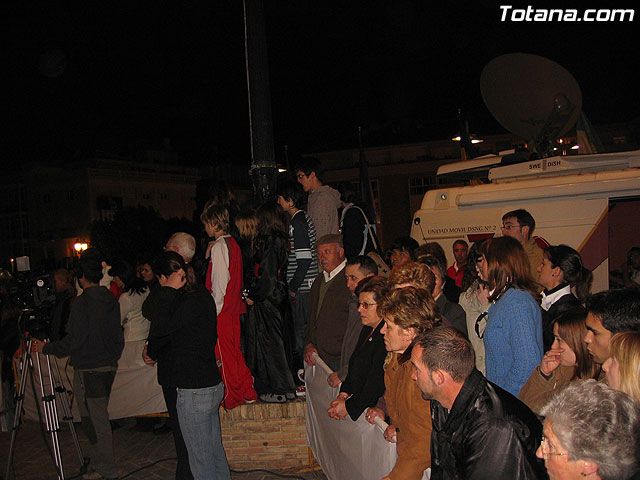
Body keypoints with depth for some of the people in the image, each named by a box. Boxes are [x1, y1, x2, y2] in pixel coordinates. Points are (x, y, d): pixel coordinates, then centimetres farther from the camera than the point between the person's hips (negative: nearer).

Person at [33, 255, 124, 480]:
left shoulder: (81, 303, -14)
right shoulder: (111, 300, 8)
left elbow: (75, 340, -16)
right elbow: (118, 337, 13)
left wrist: (46, 348, -3)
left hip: (88, 369, -8)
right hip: (109, 367, 8)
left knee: (94, 421, 0)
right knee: (99, 418, 16)